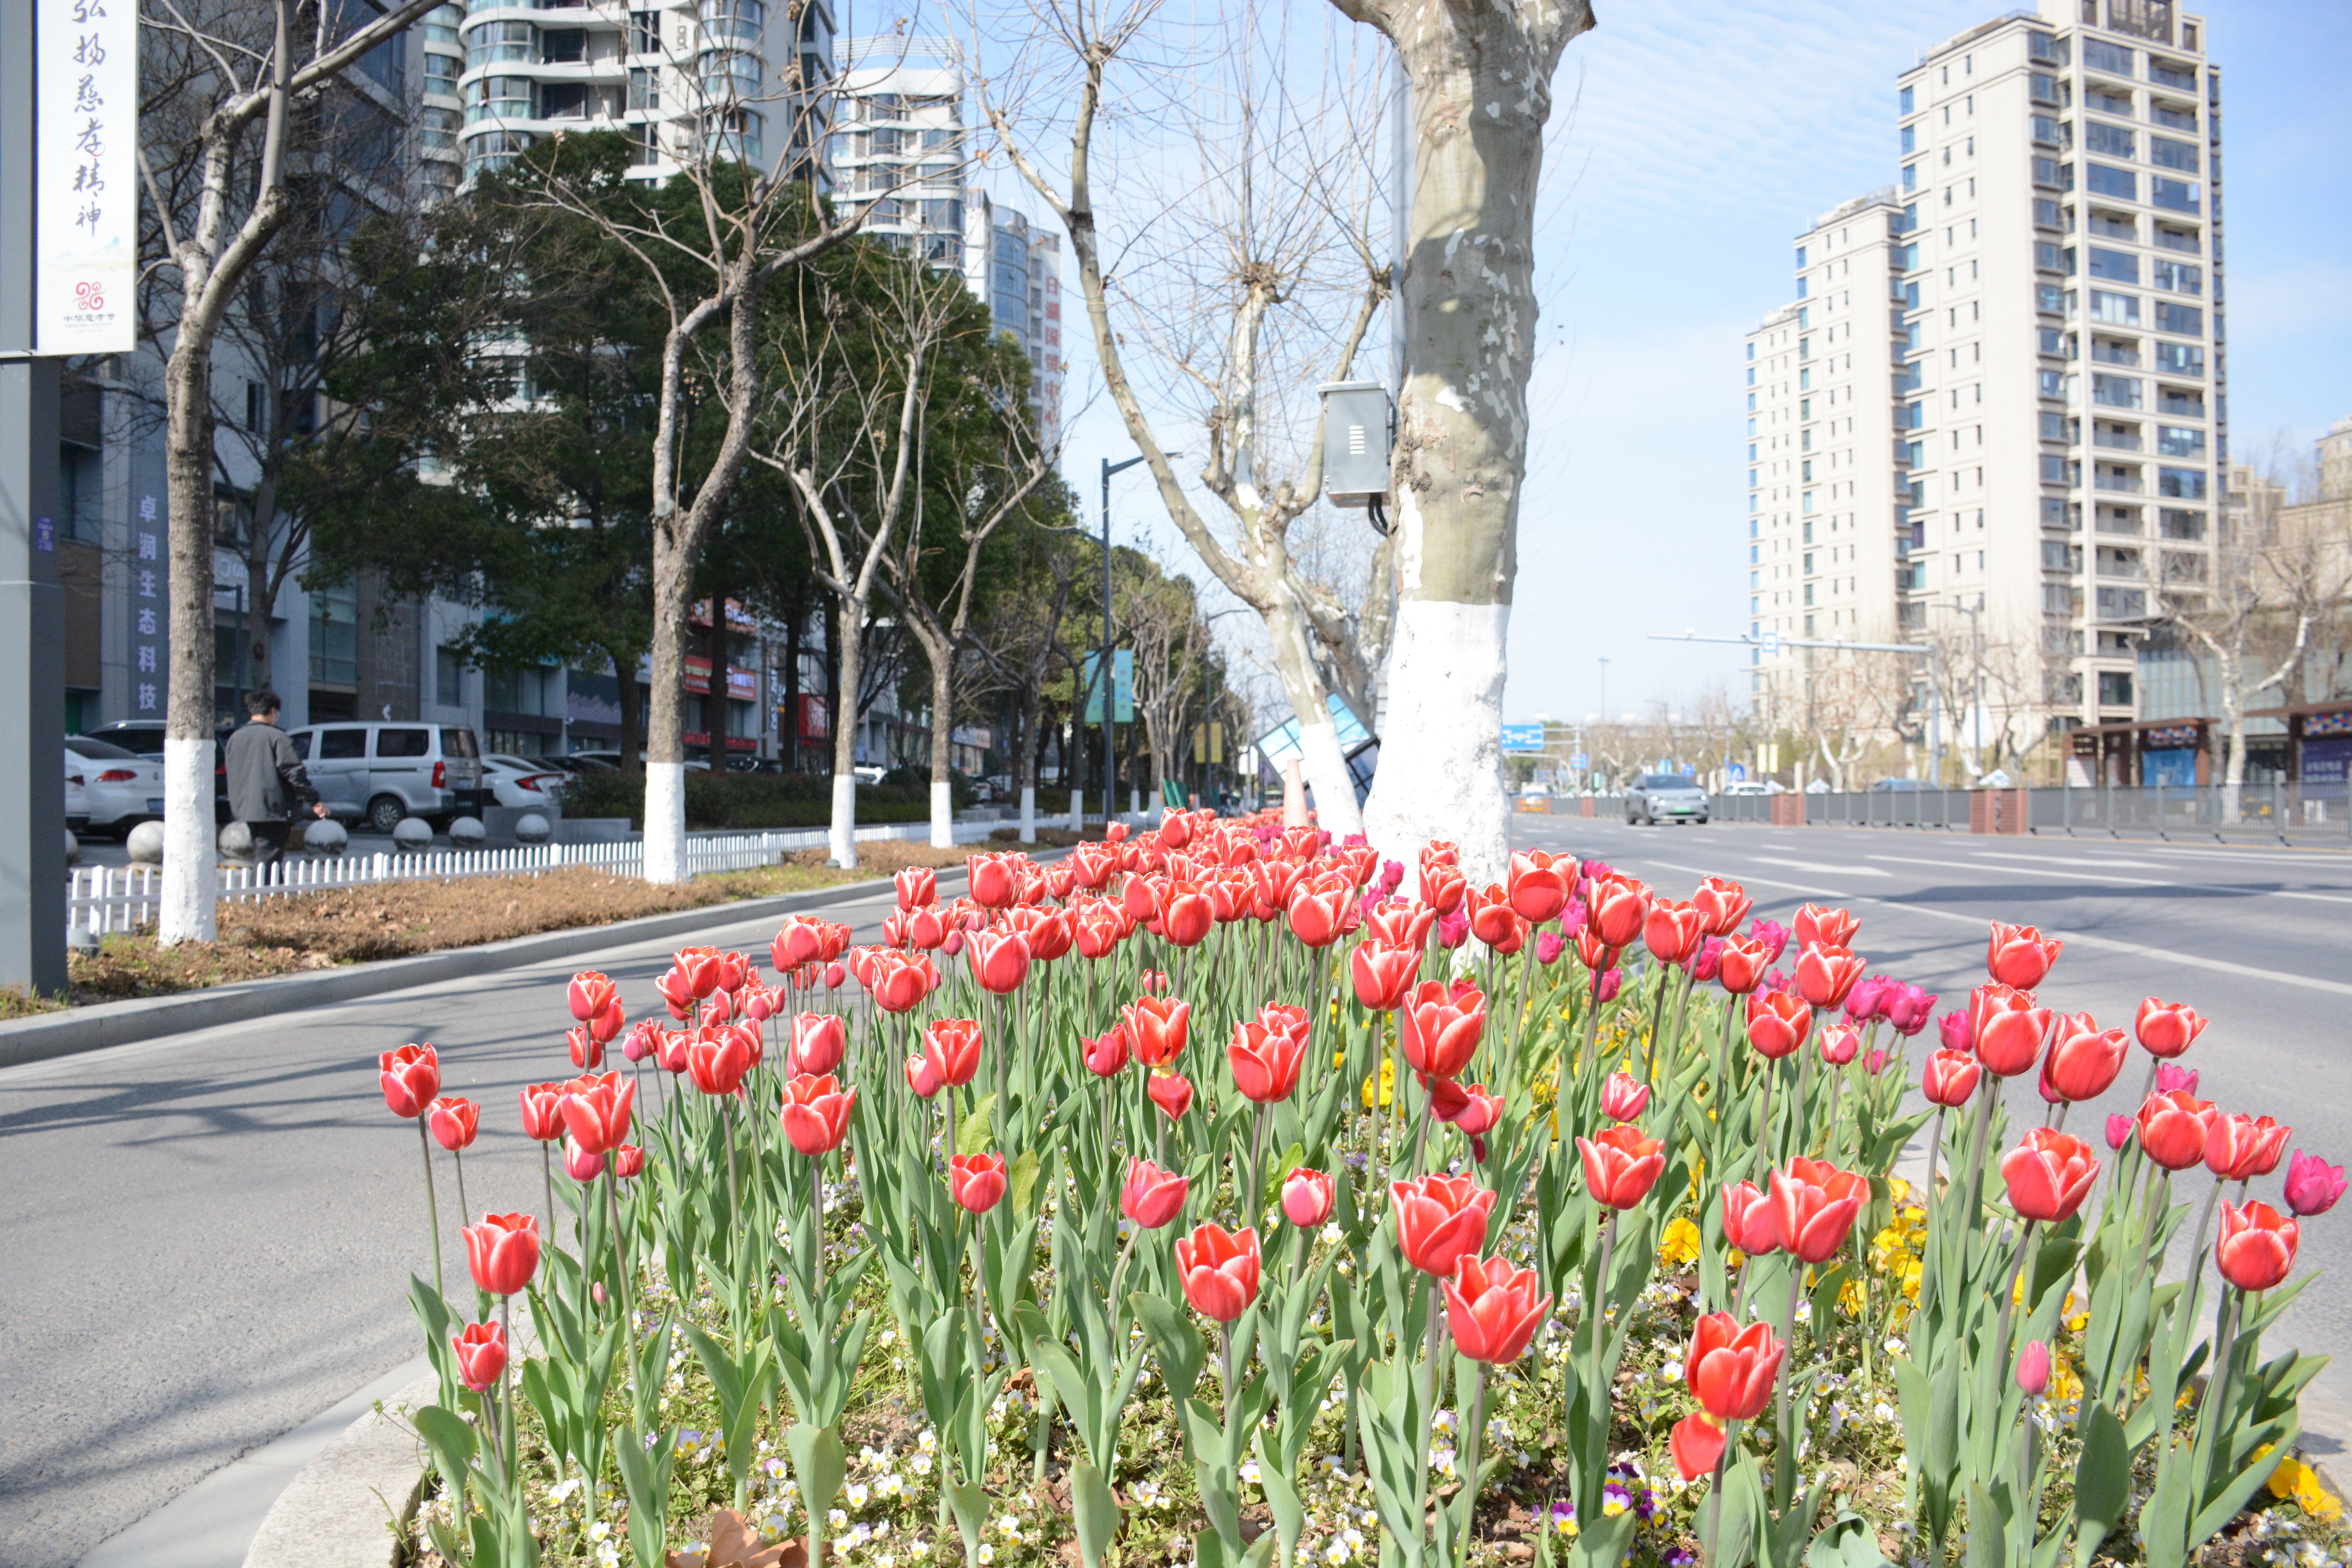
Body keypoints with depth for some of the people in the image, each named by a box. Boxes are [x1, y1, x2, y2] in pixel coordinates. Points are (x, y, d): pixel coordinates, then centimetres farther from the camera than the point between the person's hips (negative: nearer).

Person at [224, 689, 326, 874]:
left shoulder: (234, 739, 12)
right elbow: (295, 773, -14)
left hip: (245, 809, 7)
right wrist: (314, 801, -9)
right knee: (267, 859, -8)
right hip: (273, 810, -7)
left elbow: (232, 776, 20)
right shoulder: (276, 737, -9)